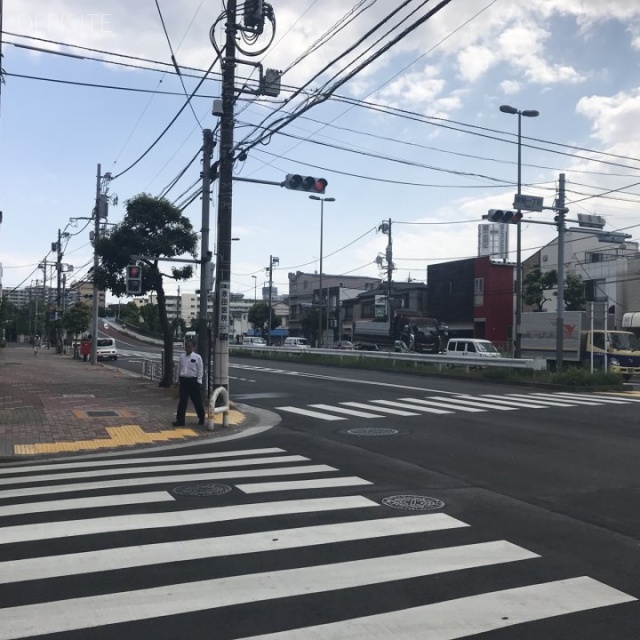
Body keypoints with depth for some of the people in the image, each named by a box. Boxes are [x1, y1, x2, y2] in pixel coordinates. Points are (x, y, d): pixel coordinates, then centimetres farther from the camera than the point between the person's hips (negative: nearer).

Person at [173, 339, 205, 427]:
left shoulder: (197, 357, -5)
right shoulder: (182, 357, 7)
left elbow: (200, 370, -5)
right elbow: (179, 369, 14)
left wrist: (198, 381, -8)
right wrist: (178, 379, 11)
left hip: (193, 381, -3)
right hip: (183, 380, 3)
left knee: (197, 401, 7)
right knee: (182, 401, 3)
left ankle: (201, 418, 24)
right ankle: (180, 420, 7)